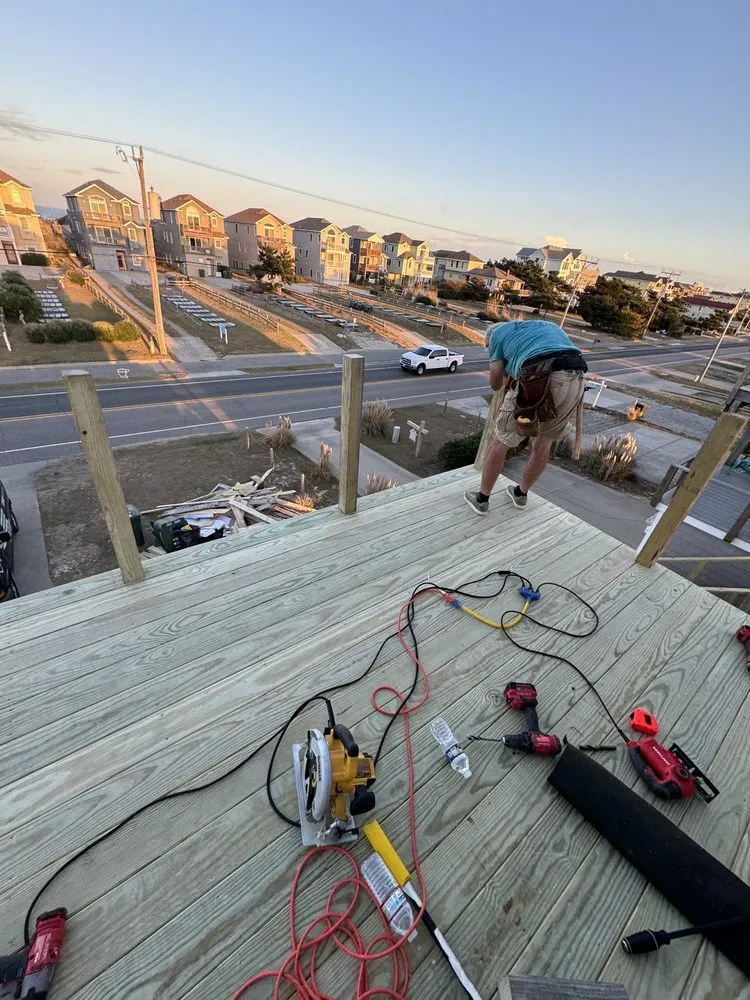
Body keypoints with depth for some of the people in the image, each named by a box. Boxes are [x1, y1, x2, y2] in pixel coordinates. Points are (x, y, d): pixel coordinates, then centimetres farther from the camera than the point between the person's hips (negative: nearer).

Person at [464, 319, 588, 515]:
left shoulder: (498, 332, 24)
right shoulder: (551, 327, 39)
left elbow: (495, 383, 19)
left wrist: (508, 372, 41)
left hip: (539, 380, -5)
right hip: (576, 380, 6)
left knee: (500, 439, 13)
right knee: (543, 442, 24)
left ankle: (482, 498, 25)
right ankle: (521, 493, 42)